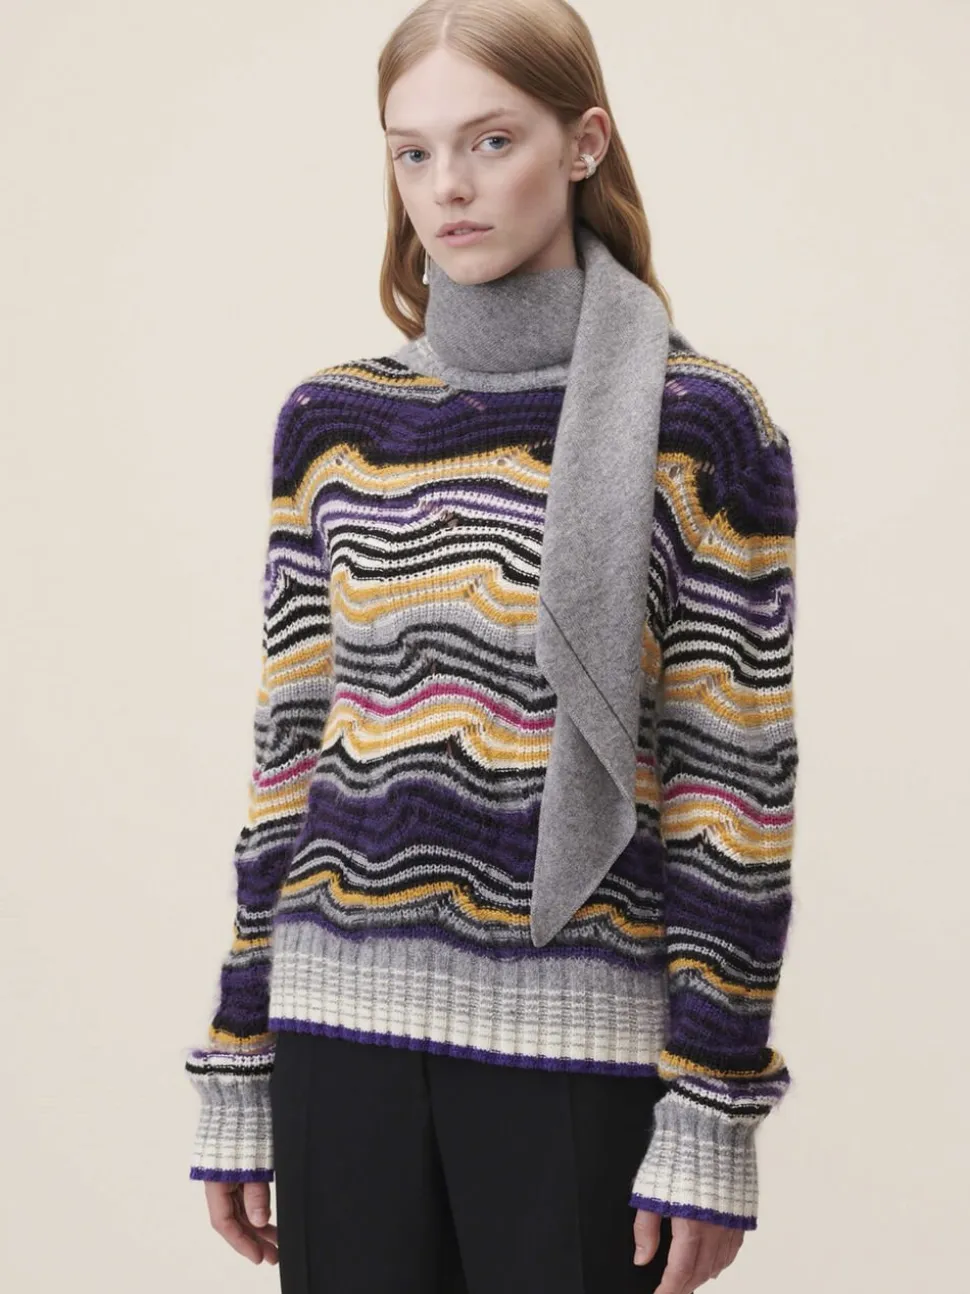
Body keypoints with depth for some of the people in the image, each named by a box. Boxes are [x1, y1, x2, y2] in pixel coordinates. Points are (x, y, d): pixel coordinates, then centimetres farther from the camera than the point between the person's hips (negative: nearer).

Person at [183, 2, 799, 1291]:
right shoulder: (329, 424, 8)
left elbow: (733, 780, -4)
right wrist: (236, 1069, 9)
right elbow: (290, 749, 10)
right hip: (347, 1025, 3)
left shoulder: (701, 425, -3)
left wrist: (713, 1113, -7)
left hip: (573, 1041, -3)